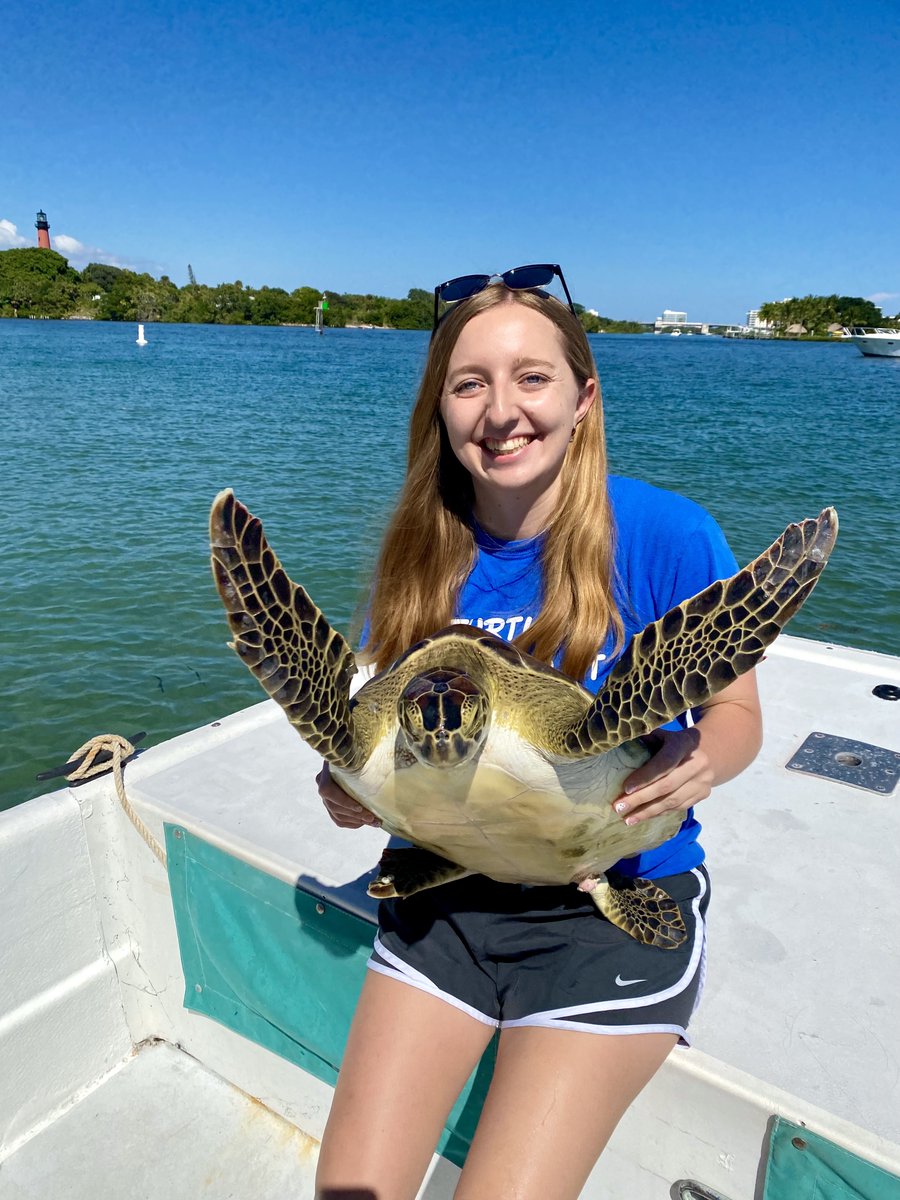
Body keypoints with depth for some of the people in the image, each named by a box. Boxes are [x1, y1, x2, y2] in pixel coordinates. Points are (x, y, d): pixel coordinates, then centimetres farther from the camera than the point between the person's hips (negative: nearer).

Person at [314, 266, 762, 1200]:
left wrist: (698, 762, -25)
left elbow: (736, 713, -3)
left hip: (619, 897, -2)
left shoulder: (667, 535, -15)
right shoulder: (421, 553, -4)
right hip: (445, 889, 4)